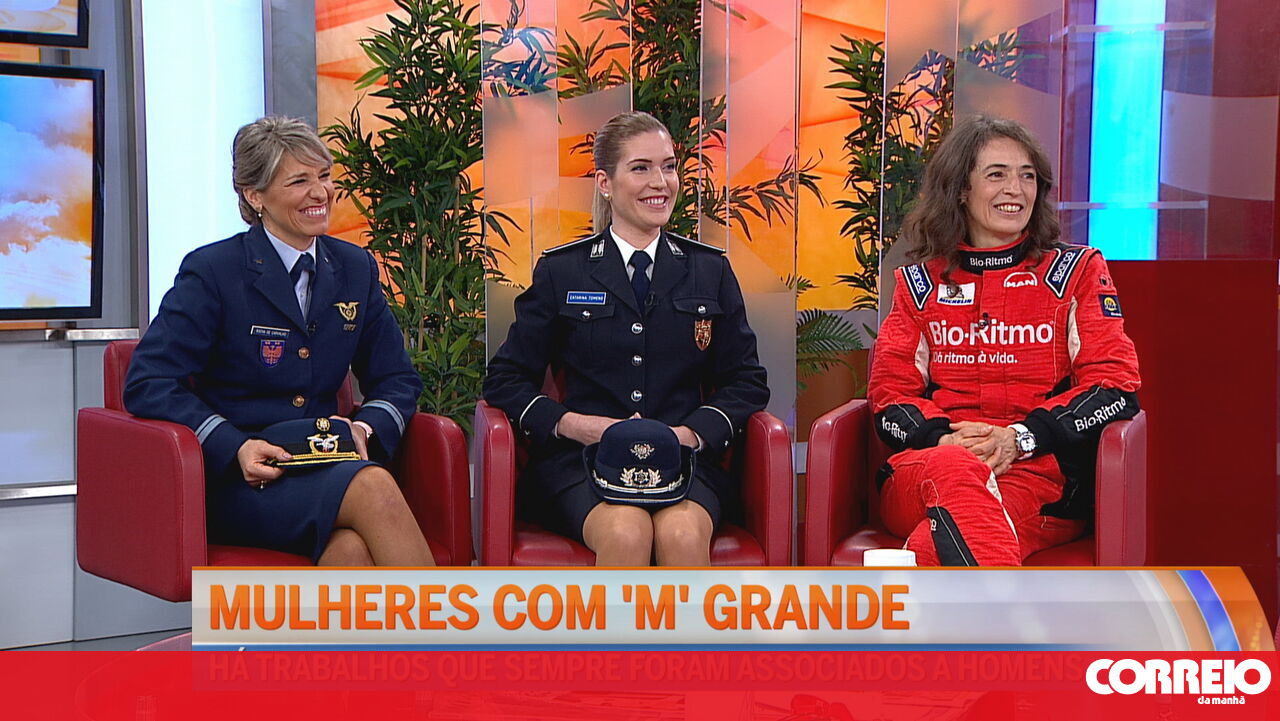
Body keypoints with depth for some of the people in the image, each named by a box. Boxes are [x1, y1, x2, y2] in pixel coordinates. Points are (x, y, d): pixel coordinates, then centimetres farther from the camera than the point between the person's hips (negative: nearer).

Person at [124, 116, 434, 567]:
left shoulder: (356, 268, 13)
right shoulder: (211, 272, -2)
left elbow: (396, 380, 19)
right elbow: (148, 385, -7)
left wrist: (364, 428, -5)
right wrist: (235, 447, -20)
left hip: (323, 470, 4)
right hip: (234, 479, -4)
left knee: (353, 549, -34)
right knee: (372, 487, -34)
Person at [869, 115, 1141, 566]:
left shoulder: (1077, 271, 15)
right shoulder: (919, 283, 19)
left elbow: (1114, 385, 5)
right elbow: (890, 394, 11)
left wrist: (1022, 438, -11)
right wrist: (940, 438, -13)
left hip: (1041, 478, 0)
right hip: (922, 471, 1)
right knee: (955, 469, -40)